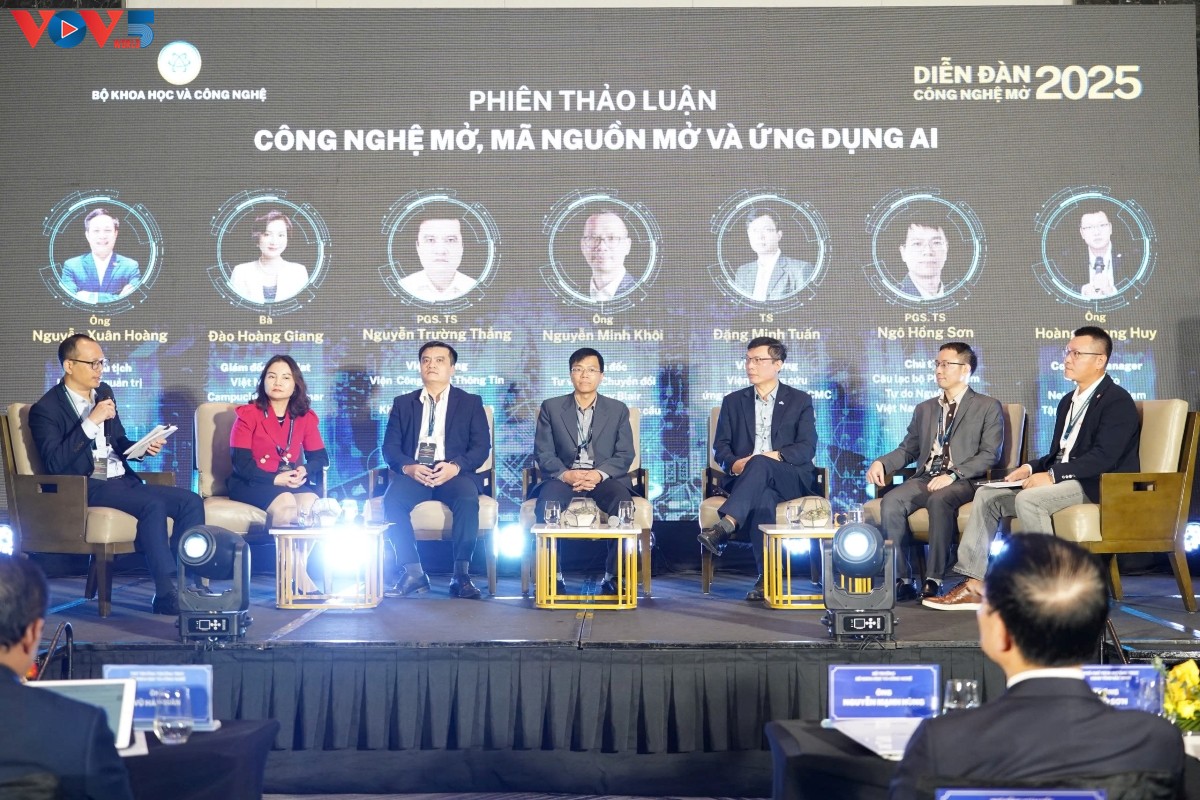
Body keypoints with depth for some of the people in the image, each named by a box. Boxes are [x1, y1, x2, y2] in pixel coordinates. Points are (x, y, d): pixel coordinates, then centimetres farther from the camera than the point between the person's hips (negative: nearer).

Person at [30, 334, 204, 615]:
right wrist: (91, 421, -20)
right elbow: (55, 463, -18)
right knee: (153, 504, -32)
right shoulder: (46, 409, -5)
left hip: (123, 480, 8)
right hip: (85, 487, -7)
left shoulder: (104, 392, 16)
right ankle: (167, 594, -30)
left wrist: (142, 447, 3)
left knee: (191, 501, -12)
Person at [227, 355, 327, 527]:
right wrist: (275, 479, -21)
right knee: (285, 504, -34)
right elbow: (241, 462, -9)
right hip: (251, 482, -3)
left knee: (312, 503, -30)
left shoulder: (306, 417, 8)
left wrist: (304, 471, -14)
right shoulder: (248, 414, -3)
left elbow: (320, 457, 10)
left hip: (290, 483, 3)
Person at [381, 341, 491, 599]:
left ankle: (461, 575, -30)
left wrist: (456, 466, -17)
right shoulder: (403, 403, 20)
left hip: (454, 473, -1)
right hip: (414, 473, 2)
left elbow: (481, 447, 3)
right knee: (393, 499, -31)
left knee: (468, 498, -35)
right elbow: (390, 447, 9)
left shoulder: (471, 403, 15)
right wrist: (408, 467, -14)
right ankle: (413, 573, -25)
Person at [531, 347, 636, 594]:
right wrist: (566, 474, -16)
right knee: (546, 505, -33)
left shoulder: (618, 410, 13)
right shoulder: (551, 407, 12)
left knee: (624, 504, -33)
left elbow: (625, 455, 4)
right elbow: (543, 453, 4)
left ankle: (613, 577, -21)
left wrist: (600, 473, -16)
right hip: (563, 477, 0)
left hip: (605, 478, 0)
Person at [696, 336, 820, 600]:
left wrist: (778, 455, -19)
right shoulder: (733, 401, 20)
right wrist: (734, 464, -13)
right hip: (746, 478, 1)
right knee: (763, 496, -37)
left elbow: (808, 447, 1)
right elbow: (720, 446, 11)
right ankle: (767, 576, -43)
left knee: (759, 464, -37)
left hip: (791, 479, -1)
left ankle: (724, 527, -53)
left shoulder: (800, 400, 13)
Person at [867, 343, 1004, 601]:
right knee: (891, 502, -27)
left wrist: (953, 475, -17)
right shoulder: (924, 409, 25)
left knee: (939, 500, -38)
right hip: (924, 479, 5)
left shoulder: (988, 407, 8)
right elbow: (908, 450, 23)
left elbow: (990, 454, -3)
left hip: (963, 482, -4)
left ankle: (933, 580, -31)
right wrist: (881, 462, 1)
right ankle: (903, 580, -23)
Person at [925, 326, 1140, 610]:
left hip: (1099, 486, -9)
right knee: (987, 494, -3)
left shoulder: (1117, 401, -9)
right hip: (1061, 481, 9)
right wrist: (1032, 468, 1)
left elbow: (1104, 457, -21)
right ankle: (974, 584, -9)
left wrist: (1052, 476, -25)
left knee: (1028, 499, -33)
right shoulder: (1068, 401, 21)